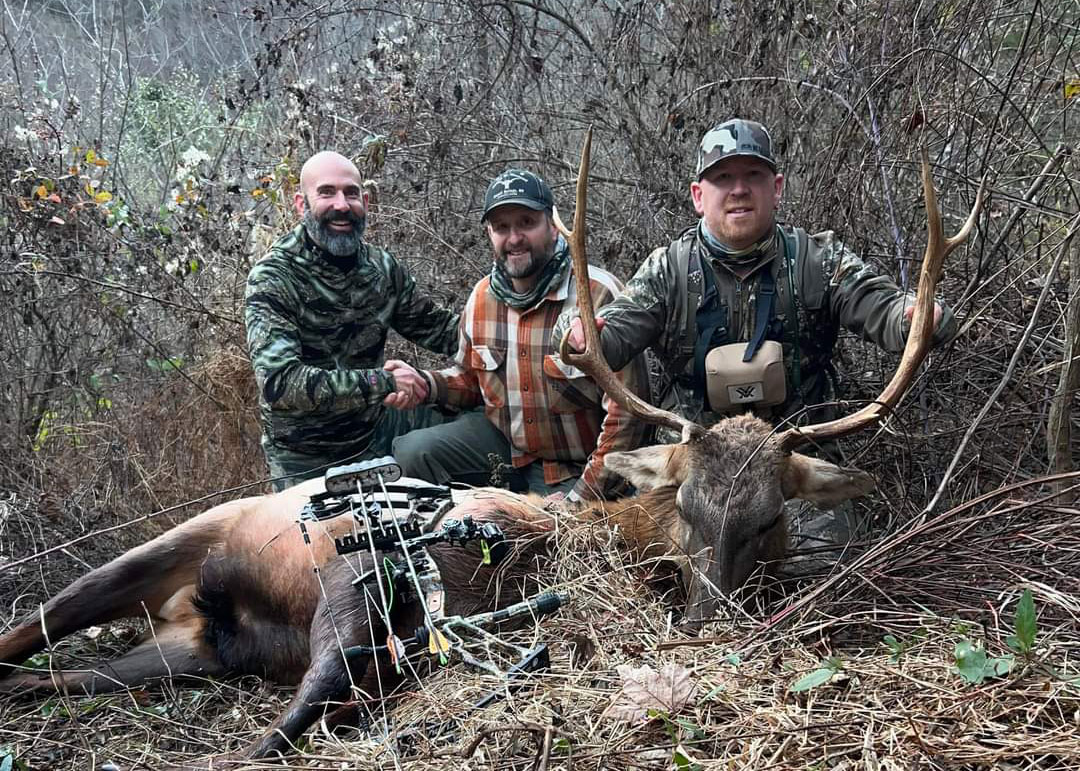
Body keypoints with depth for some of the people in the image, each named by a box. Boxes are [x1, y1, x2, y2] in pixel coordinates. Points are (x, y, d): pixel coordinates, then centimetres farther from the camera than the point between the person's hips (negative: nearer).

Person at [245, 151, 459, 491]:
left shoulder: (381, 266, -4)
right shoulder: (272, 279, -21)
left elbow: (435, 327, 7)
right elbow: (278, 382, -32)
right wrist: (384, 381, -33)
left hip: (375, 425, 5)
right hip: (306, 457, -5)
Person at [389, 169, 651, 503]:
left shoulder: (600, 294, -20)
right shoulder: (482, 296, 1)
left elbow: (625, 410, -20)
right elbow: (468, 378, 17)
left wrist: (582, 496, -20)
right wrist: (426, 384, -6)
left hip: (577, 469, -5)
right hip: (501, 440, 5)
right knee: (411, 453, -12)